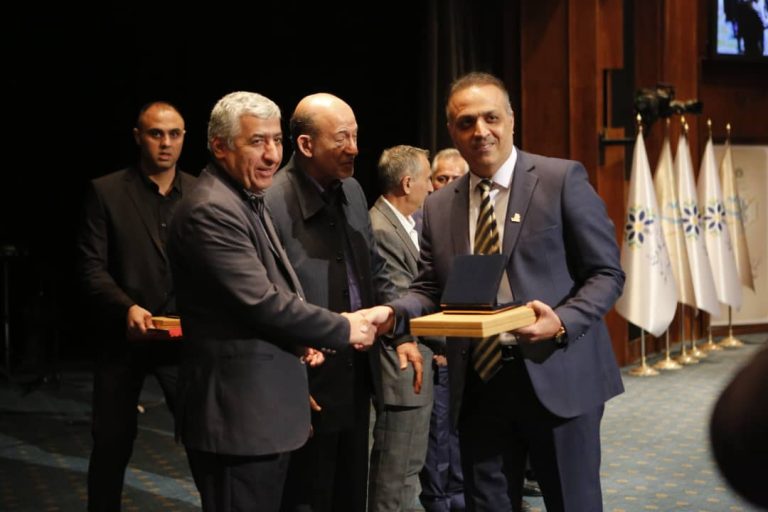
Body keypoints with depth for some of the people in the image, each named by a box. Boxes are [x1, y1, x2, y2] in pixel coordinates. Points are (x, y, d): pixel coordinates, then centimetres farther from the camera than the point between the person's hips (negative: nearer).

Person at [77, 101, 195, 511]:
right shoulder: (105, 192, -1)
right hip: (124, 335, -1)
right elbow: (92, 267, -6)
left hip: (185, 336, 1)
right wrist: (126, 308, -21)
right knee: (112, 442, 10)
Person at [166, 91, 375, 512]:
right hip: (237, 417, -10)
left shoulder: (248, 201, 15)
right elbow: (261, 302, -23)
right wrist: (344, 330, -12)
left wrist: (298, 341, 8)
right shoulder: (211, 211, -19)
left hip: (263, 412, 10)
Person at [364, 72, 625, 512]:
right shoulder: (439, 206, 9)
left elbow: (607, 272, -5)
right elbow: (431, 289, 11)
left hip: (558, 376, -3)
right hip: (479, 383, 4)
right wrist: (393, 313, -10)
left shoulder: (562, 179, -4)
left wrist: (563, 321, -22)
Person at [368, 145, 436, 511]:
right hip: (401, 371, -10)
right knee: (396, 474, 0)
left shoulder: (407, 223, 12)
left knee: (407, 468, 19)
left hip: (416, 365, 10)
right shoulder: (380, 230, -19)